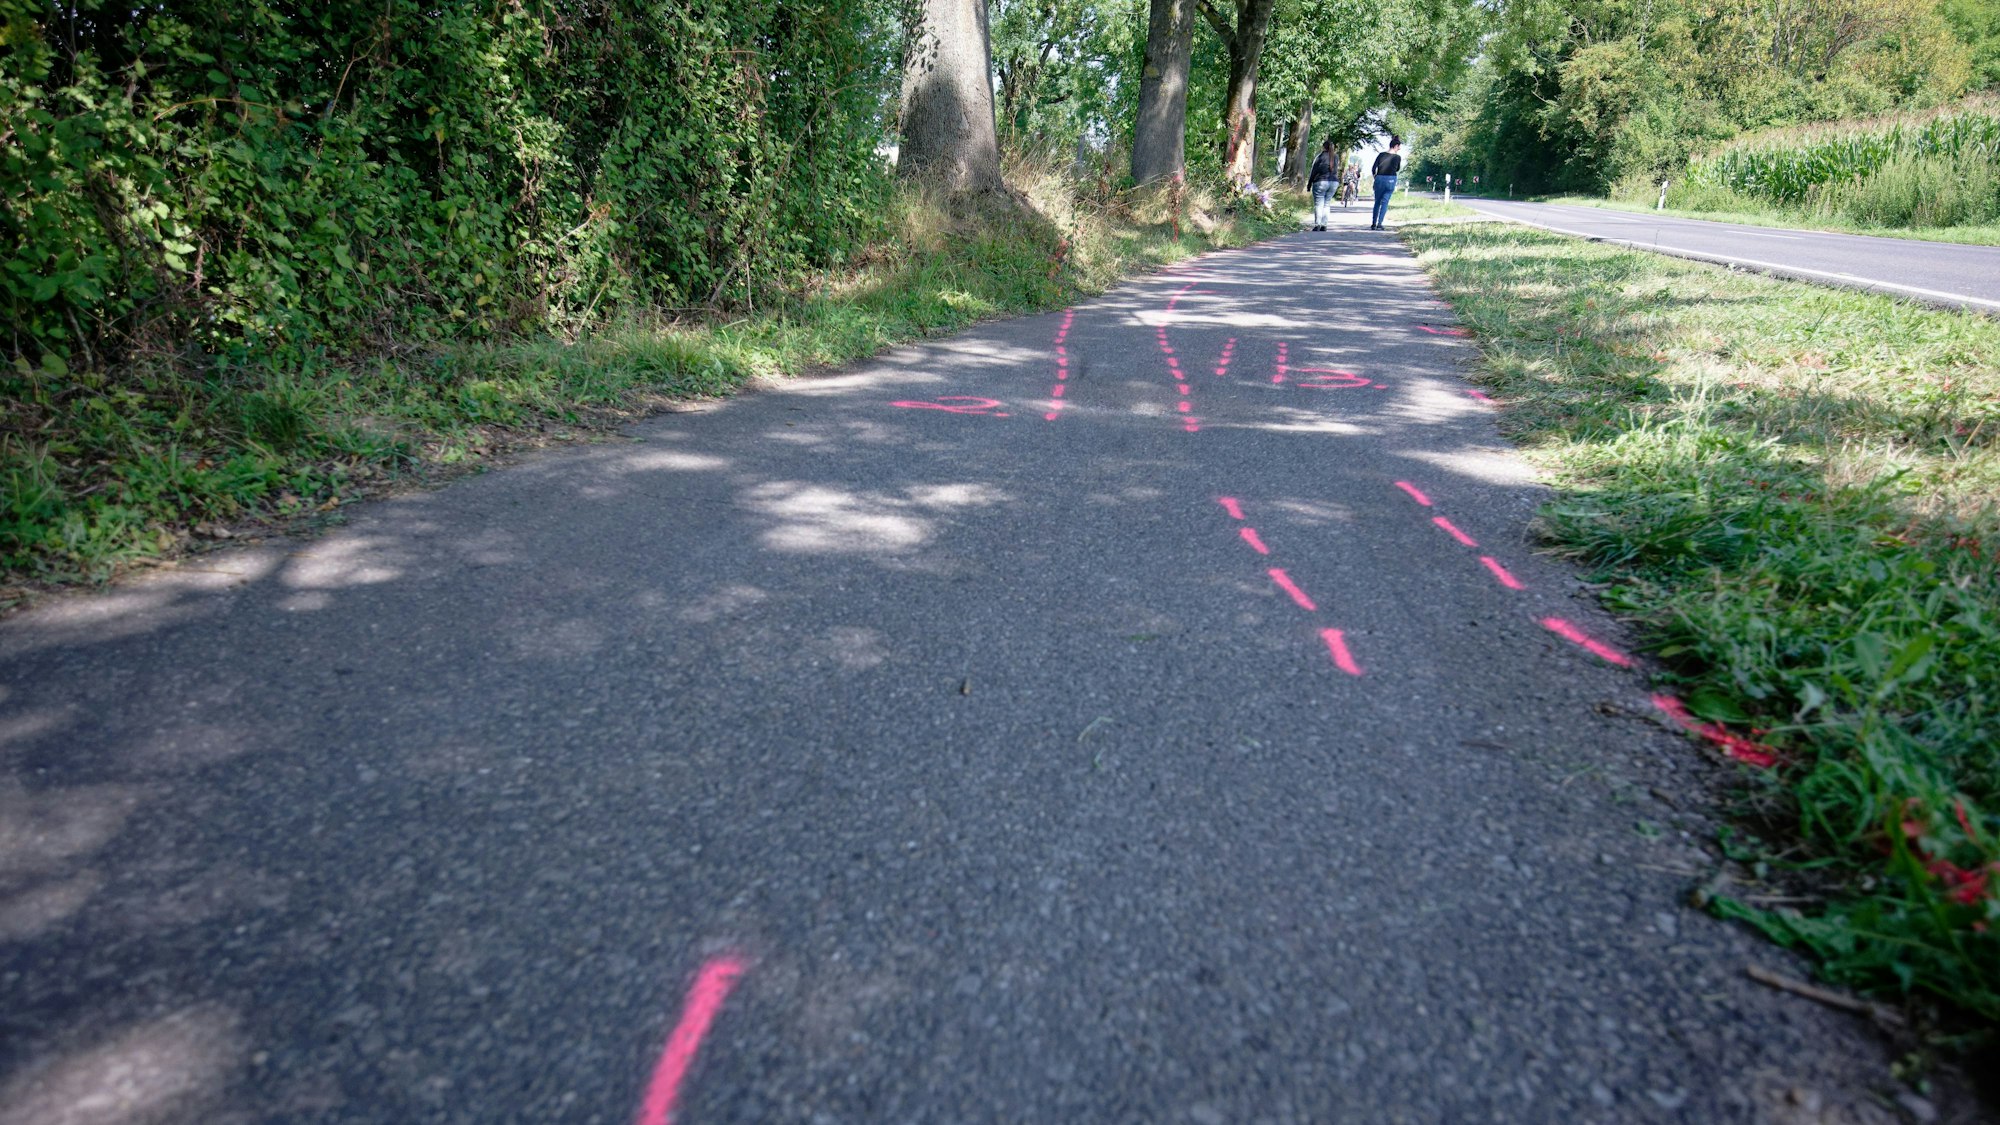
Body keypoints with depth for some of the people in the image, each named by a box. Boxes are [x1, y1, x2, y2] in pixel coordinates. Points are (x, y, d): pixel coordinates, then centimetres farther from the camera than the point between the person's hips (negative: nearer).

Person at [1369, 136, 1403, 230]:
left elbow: (1374, 169, -1)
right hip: (1391, 180, -2)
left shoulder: (1381, 155, -1)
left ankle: (1374, 224, 14)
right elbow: (1397, 169, 10)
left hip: (1379, 179, 2)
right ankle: (1379, 224, -7)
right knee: (1385, 202, 2)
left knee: (1377, 202, 13)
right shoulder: (1397, 157, -4)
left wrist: (1375, 178, 12)